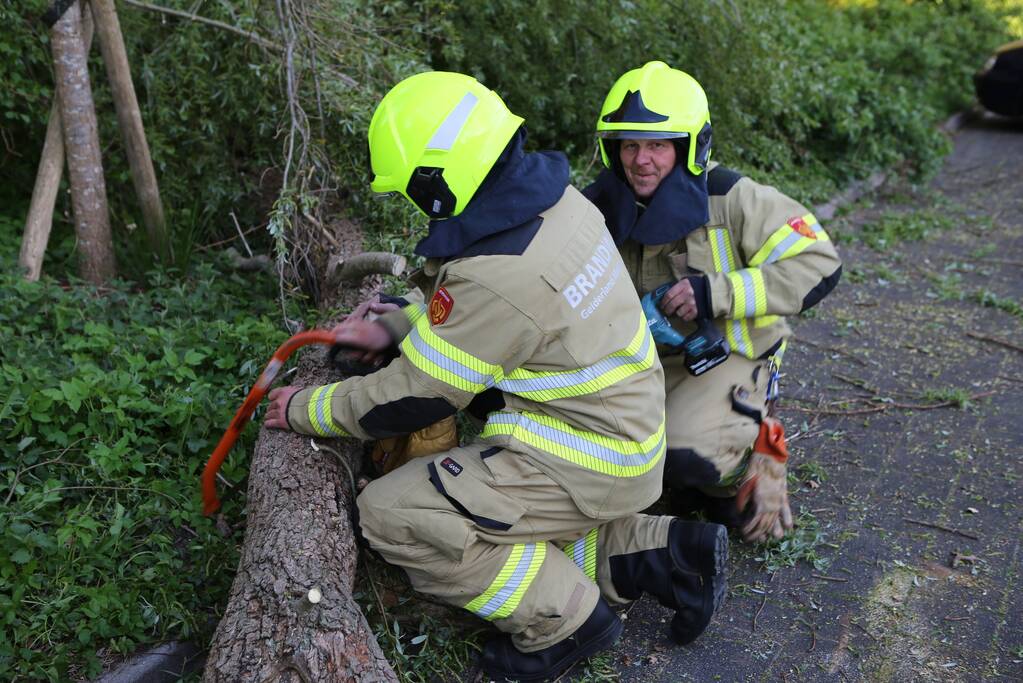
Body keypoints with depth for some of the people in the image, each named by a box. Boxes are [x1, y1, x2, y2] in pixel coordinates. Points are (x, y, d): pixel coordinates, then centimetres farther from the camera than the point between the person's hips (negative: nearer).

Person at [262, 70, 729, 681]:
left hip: (583, 464, -9)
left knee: (390, 515, -10)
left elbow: (411, 399, -16)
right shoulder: (554, 197, -2)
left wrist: (307, 410, -1)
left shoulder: (494, 274, -29)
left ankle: (565, 618, 0)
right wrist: (394, 328, 11)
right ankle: (657, 550, 15)